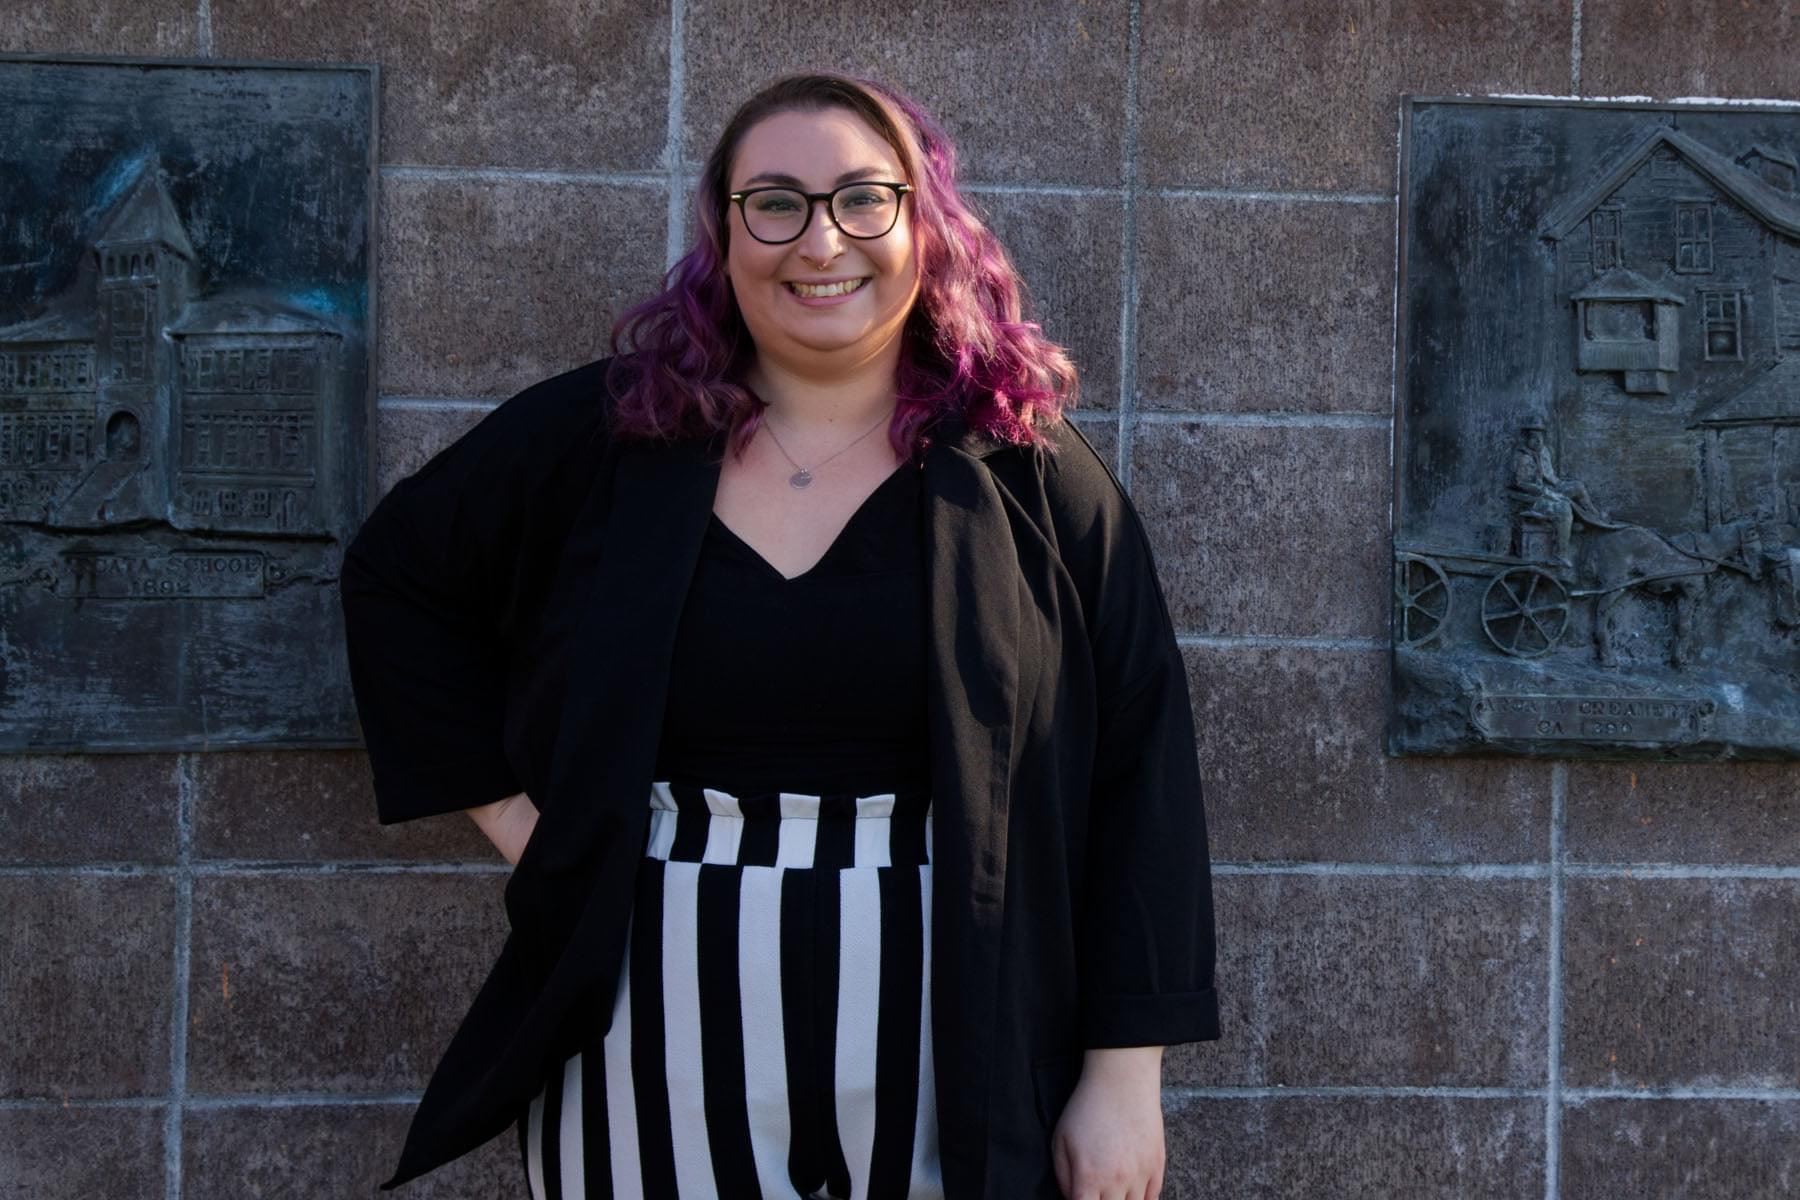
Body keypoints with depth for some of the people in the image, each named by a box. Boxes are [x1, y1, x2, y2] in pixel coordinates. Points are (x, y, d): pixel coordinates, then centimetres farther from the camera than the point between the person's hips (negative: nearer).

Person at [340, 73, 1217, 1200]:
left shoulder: (1034, 476, -1)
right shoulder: (599, 435, 3)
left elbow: (1141, 778, -2)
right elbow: (396, 577, 17)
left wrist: (1127, 1068, -6)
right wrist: (507, 802, 6)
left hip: (949, 1072, -1)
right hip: (654, 1073, 1)